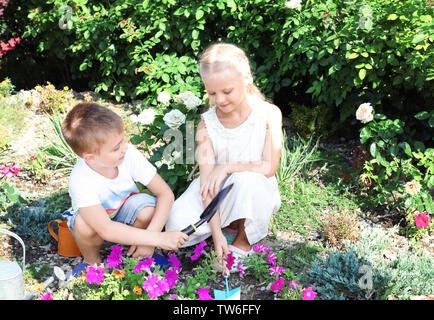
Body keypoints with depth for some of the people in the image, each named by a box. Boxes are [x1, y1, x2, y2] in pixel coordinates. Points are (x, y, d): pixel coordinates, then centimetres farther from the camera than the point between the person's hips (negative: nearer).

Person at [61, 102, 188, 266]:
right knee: (83, 224, -36)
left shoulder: (129, 154, -28)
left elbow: (166, 194, -23)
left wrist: (148, 238, -33)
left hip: (125, 210, 2)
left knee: (149, 209, -30)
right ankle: (91, 260, -2)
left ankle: (133, 249, 1)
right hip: (96, 217, -2)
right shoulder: (80, 180, -36)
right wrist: (159, 238, -47)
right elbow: (107, 230, -43)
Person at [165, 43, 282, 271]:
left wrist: (226, 167, -24)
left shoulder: (268, 114, -13)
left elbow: (270, 167, -16)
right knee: (177, 224, -22)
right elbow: (207, 180, -17)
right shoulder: (206, 124, -10)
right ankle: (230, 224, 4)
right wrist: (216, 233, -24)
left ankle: (243, 240, -9)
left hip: (256, 194, -1)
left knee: (248, 180, -37)